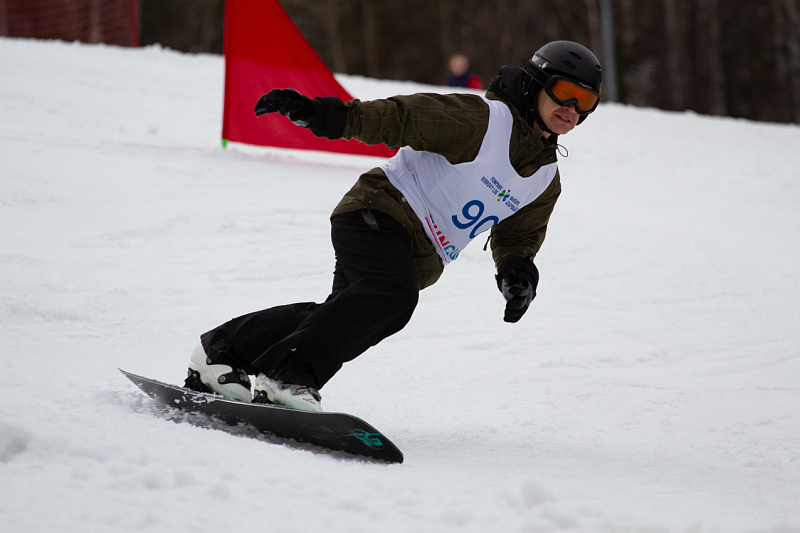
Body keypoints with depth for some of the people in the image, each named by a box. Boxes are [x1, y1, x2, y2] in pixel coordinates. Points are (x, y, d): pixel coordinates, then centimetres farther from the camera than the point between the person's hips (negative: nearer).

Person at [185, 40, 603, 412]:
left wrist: (518, 272, -2)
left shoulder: (546, 181, 12)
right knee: (391, 294, -32)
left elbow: (518, 238, 23)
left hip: (418, 259, 8)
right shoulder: (483, 118, -11)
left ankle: (221, 351, 6)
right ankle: (286, 374, -31)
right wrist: (319, 114, -26)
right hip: (381, 212, -8)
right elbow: (400, 117, -16)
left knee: (348, 316, -3)